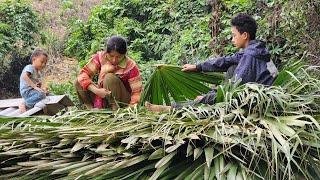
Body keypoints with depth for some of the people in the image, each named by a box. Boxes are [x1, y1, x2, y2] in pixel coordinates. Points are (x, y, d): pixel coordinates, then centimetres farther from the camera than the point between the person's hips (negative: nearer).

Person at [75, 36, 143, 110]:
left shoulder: (131, 66, -20)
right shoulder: (100, 57, -13)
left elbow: (137, 92, -20)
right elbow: (83, 74, -19)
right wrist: (96, 91, -33)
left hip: (122, 101, -3)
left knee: (110, 78, -30)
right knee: (78, 83, -16)